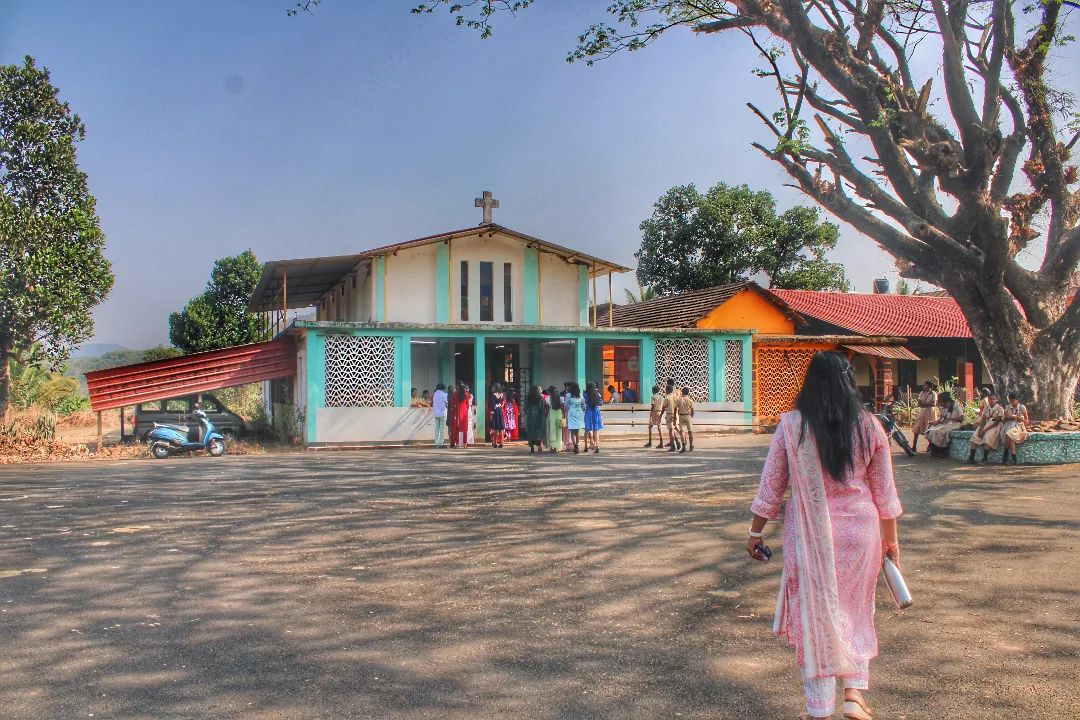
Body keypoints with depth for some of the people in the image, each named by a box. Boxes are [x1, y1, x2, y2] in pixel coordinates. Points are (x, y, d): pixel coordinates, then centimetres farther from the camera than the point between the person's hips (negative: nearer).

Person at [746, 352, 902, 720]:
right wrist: (890, 539, 14)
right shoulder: (869, 426, -4)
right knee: (855, 612, 21)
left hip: (809, 534, -1)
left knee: (815, 615, 9)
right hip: (859, 531, 2)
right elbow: (884, 492, 2)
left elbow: (771, 485, -4)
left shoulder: (791, 425, -8)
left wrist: (756, 532, 8)